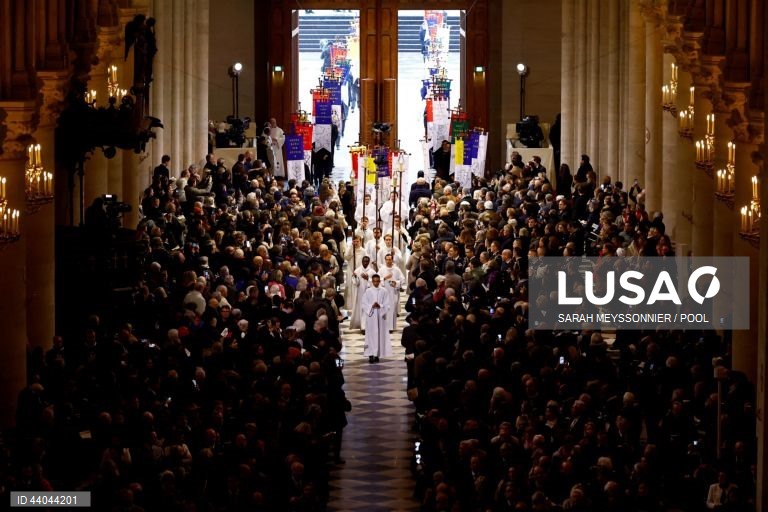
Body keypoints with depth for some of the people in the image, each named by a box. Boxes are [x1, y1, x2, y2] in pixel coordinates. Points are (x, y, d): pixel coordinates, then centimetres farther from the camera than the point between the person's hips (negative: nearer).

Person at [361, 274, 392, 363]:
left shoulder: (384, 291, 2)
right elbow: (364, 305, 0)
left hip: (381, 316, 1)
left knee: (380, 335, 1)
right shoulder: (367, 292, 2)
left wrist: (380, 306, -16)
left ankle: (377, 355, 7)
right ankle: (371, 355, -5)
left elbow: (387, 305, 1)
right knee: (371, 335, -4)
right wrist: (371, 306, -15)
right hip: (371, 316, -1)